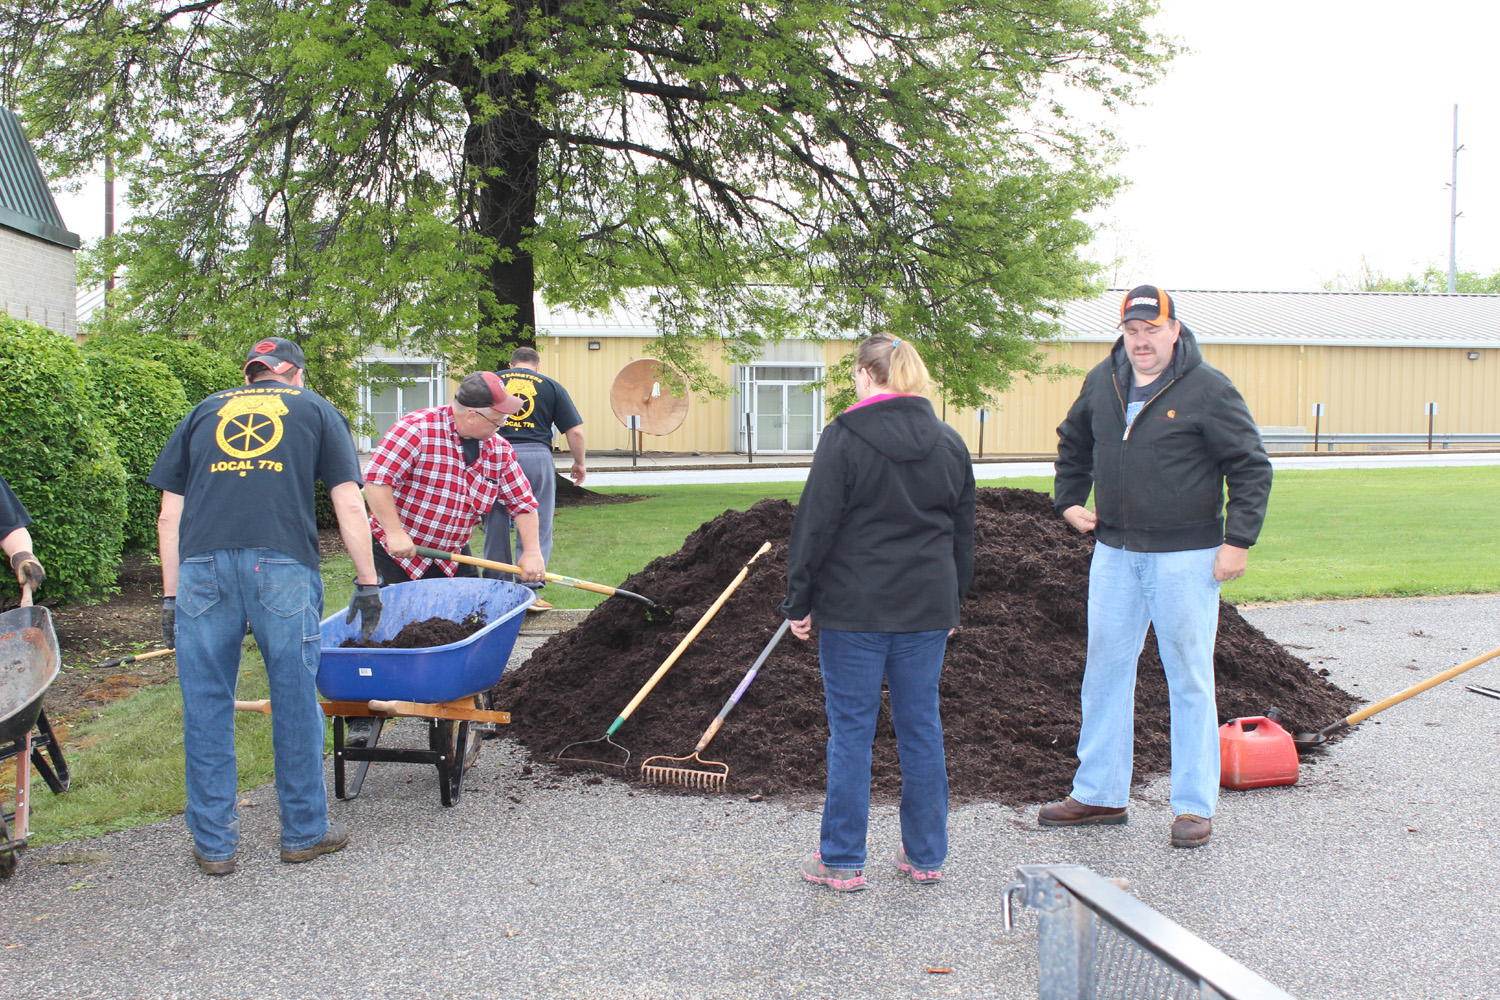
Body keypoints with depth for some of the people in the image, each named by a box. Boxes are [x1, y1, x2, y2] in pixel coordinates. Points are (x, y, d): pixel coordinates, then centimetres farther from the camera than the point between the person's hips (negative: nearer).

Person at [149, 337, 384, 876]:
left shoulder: (204, 412, 25)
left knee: (206, 706, 9)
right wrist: (367, 584, 15)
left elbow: (169, 517, 18)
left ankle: (213, 844, 17)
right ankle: (304, 832, 21)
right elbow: (349, 507, 11)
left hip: (203, 566, 2)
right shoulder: (315, 409, 20)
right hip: (283, 563, -2)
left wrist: (170, 597, 21)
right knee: (295, 700, 10)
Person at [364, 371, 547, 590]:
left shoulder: (500, 450, 0)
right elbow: (376, 479, -24)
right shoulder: (417, 429, -20)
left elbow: (523, 503, 5)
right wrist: (395, 533, -27)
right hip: (395, 554, -5)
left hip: (453, 558, 5)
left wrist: (532, 551, -5)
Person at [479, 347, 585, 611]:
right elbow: (575, 431, 8)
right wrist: (579, 463, 21)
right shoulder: (551, 386, 13)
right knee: (537, 529, 6)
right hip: (536, 456, -1)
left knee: (496, 527, 10)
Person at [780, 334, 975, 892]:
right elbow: (963, 533, 15)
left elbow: (816, 525, -9)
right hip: (927, 607, 5)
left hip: (854, 607, -4)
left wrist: (798, 602, -1)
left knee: (851, 730, 3)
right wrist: (952, 603, 24)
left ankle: (842, 861, 11)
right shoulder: (949, 443, 8)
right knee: (922, 727, 11)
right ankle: (926, 856, 20)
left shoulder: (845, 437, -9)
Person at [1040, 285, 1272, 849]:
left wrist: (1238, 539, -12)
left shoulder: (1207, 389, -8)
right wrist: (1069, 501, 16)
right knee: (1105, 673, 11)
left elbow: (1252, 468, -6)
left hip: (1185, 558, -5)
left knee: (1189, 681, 2)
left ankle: (1194, 806, 13)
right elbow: (1073, 444, 26)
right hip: (1114, 553, 5)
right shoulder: (1101, 383, 7)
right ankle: (1099, 795, 23)